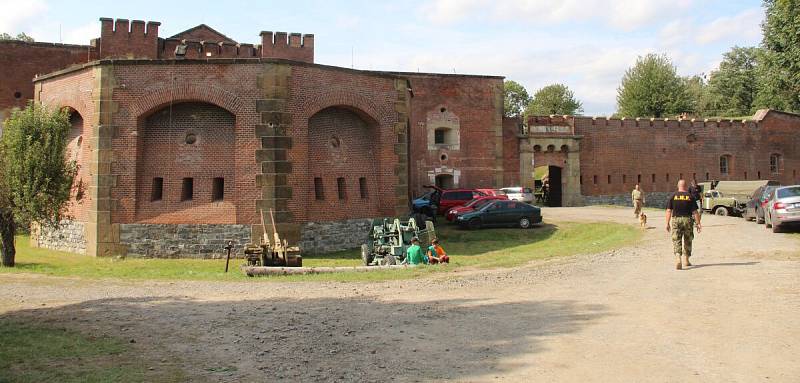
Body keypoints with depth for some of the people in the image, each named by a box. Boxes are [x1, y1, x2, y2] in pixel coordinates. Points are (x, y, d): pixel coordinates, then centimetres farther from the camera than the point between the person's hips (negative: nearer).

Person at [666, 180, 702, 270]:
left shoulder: (673, 196, 0)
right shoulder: (690, 196, -1)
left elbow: (669, 211, -2)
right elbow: (695, 212, -3)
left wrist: (667, 223, 3)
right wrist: (698, 223, 2)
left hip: (676, 220, -1)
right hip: (688, 220, 1)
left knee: (676, 241, -2)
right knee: (687, 241, 16)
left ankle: (679, 259, -21)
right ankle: (686, 260, 25)